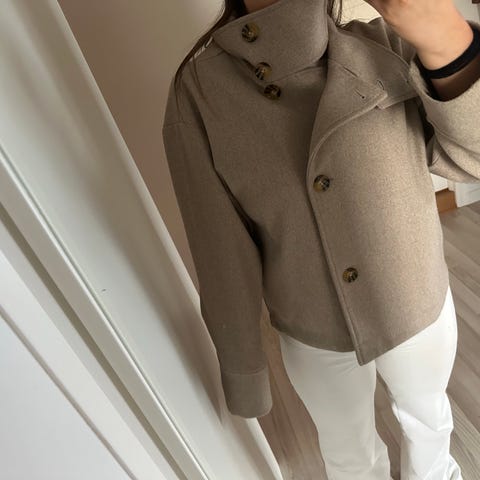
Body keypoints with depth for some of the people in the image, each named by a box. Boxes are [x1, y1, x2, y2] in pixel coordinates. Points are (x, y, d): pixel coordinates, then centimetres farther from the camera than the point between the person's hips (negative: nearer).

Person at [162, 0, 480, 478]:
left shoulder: (384, 48, -12)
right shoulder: (198, 92, -18)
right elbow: (220, 250, -15)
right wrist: (242, 367, -5)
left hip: (421, 308, 3)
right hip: (313, 339, -2)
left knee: (427, 414, 32)